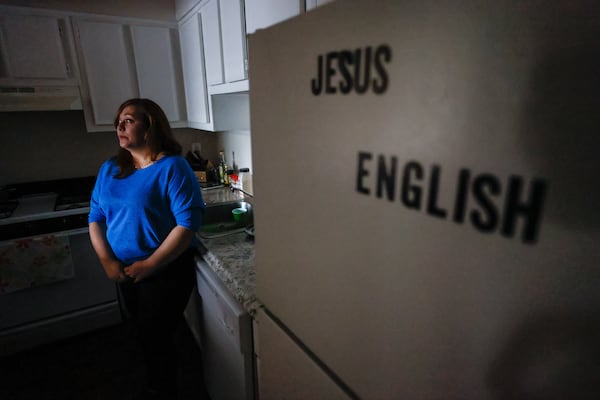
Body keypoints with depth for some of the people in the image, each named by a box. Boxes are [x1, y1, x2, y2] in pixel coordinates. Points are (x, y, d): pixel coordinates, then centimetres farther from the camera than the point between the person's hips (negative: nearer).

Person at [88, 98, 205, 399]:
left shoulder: (172, 167, -17)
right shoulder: (109, 169, 4)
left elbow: (188, 223, -23)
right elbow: (96, 217, 7)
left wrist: (149, 265, -20)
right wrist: (107, 261, -6)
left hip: (166, 271, -6)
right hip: (124, 271, 7)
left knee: (156, 338, 6)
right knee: (143, 333, 22)